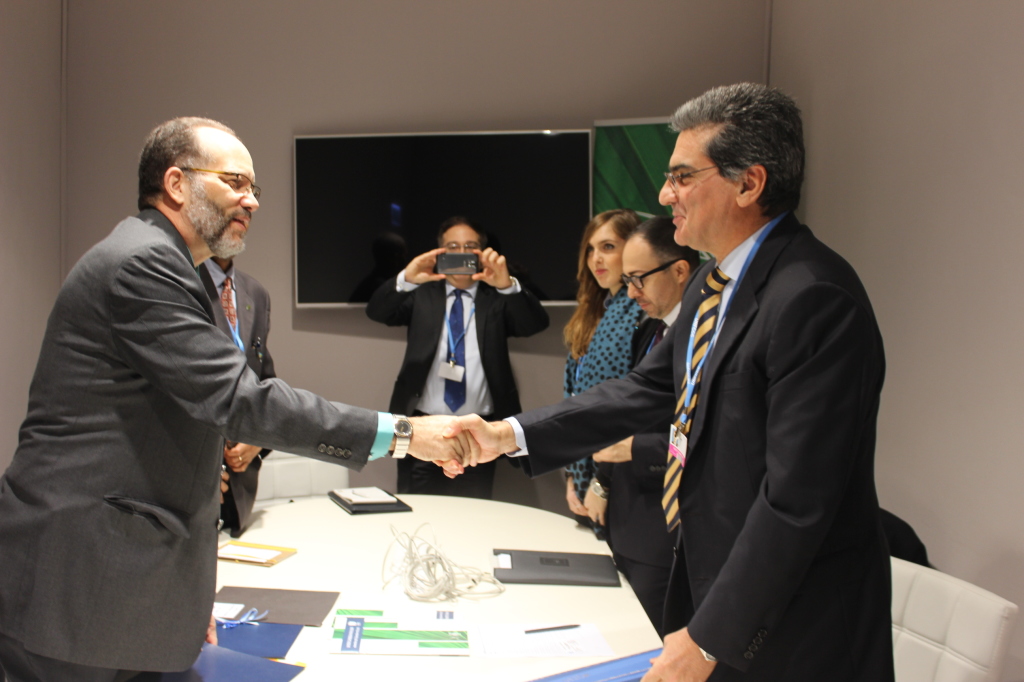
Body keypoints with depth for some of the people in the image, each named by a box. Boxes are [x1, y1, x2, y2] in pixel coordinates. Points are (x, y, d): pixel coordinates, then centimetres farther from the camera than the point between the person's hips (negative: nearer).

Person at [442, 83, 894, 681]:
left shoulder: (815, 300, -25)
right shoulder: (716, 281, 6)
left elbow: (796, 499, -27)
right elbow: (650, 387, 9)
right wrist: (508, 436, 2)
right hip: (707, 579, 8)